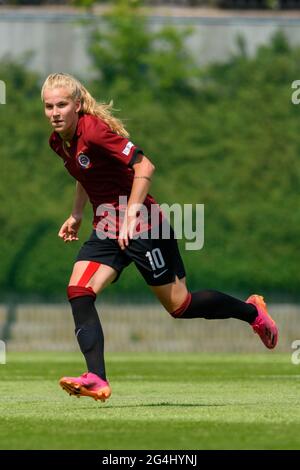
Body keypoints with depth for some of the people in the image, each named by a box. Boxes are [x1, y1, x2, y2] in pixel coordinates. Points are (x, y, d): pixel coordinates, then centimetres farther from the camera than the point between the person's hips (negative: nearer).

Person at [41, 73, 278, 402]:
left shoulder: (94, 131, -23)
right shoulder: (58, 142, 3)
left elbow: (144, 166, -27)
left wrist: (130, 216, -29)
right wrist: (76, 216, 17)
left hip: (141, 226, -8)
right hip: (106, 228, 8)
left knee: (179, 306, 3)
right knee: (78, 292, -12)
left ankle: (251, 311, 27)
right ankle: (97, 380, -18)